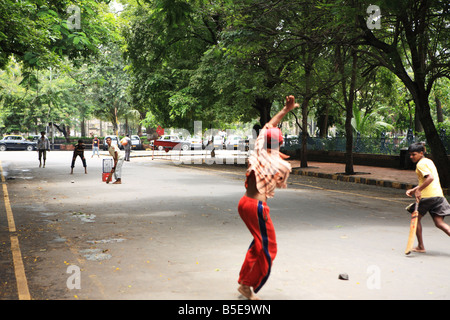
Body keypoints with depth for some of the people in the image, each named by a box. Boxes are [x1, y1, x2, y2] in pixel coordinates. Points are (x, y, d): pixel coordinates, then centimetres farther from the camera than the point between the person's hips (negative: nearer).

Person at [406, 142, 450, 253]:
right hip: (438, 194, 8)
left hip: (427, 195, -8)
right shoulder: (429, 161, 22)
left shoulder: (421, 164, -7)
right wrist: (414, 190, 22)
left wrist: (418, 190, -21)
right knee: (439, 223, 1)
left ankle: (420, 247, 16)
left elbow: (430, 178, -23)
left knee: (417, 218, 11)